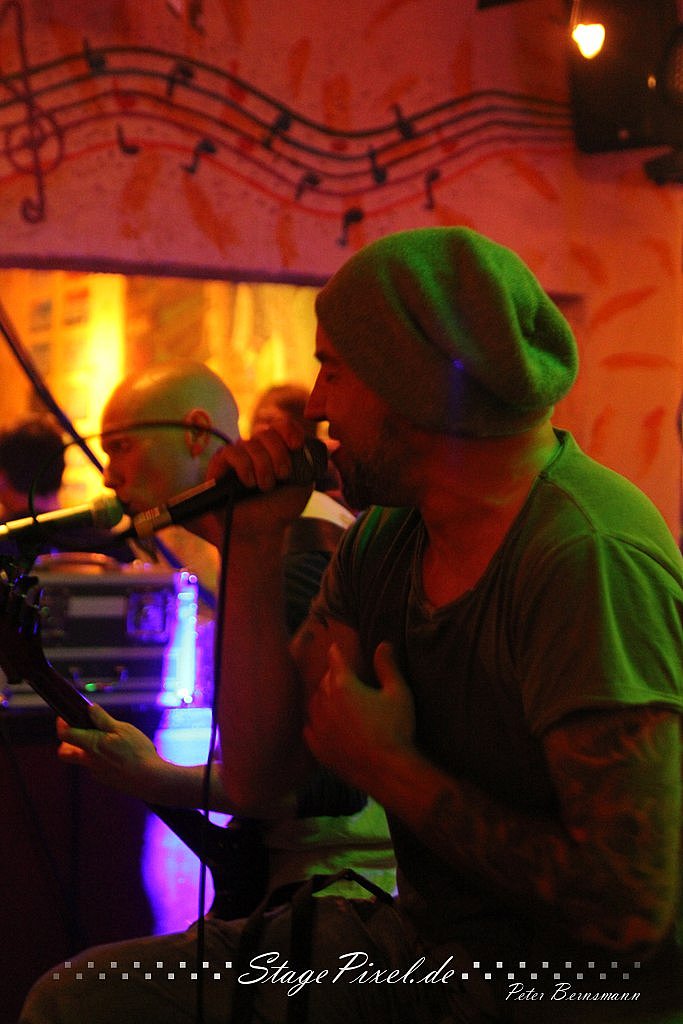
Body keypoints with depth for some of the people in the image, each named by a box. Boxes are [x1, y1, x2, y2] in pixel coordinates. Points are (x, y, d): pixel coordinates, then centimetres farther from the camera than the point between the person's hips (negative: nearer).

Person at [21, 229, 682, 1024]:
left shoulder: (591, 557, -23)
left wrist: (385, 768, -17)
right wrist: (252, 550, -3)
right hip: (420, 947, 8)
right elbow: (258, 774, 6)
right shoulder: (385, 538, 4)